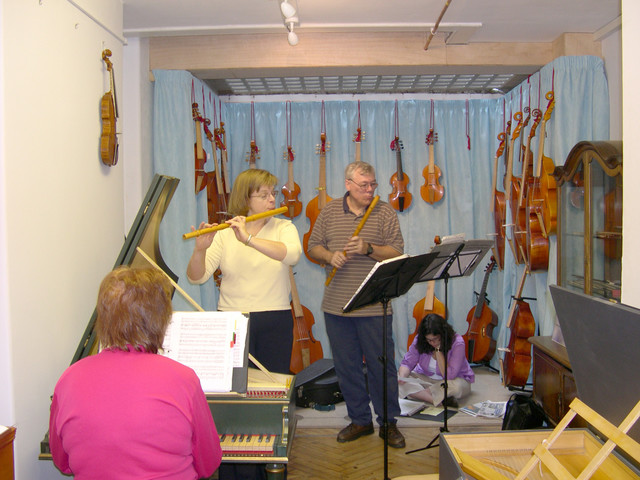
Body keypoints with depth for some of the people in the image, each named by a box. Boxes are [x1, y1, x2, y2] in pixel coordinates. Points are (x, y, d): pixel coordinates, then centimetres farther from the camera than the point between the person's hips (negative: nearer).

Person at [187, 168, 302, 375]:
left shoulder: (284, 228, 3)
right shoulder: (225, 233, 1)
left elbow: (292, 255, -20)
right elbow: (196, 278, -6)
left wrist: (249, 239, -28)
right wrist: (200, 249, -25)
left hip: (275, 321, 1)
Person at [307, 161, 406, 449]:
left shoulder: (384, 212, 1)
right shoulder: (330, 211, 8)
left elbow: (397, 253, -4)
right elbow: (313, 246, 11)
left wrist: (368, 248, -19)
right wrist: (330, 256, -10)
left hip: (374, 308, -2)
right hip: (336, 306, 3)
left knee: (382, 365, 5)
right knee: (347, 366, 11)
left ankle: (388, 423, 22)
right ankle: (360, 420, 28)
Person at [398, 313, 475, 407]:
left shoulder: (457, 343, -25)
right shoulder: (419, 340, -13)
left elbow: (449, 376, -29)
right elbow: (407, 363, -10)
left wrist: (438, 350, -30)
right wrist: (402, 376, -32)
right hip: (426, 379, 4)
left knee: (456, 386, -41)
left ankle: (418, 394, -23)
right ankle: (440, 400, -28)